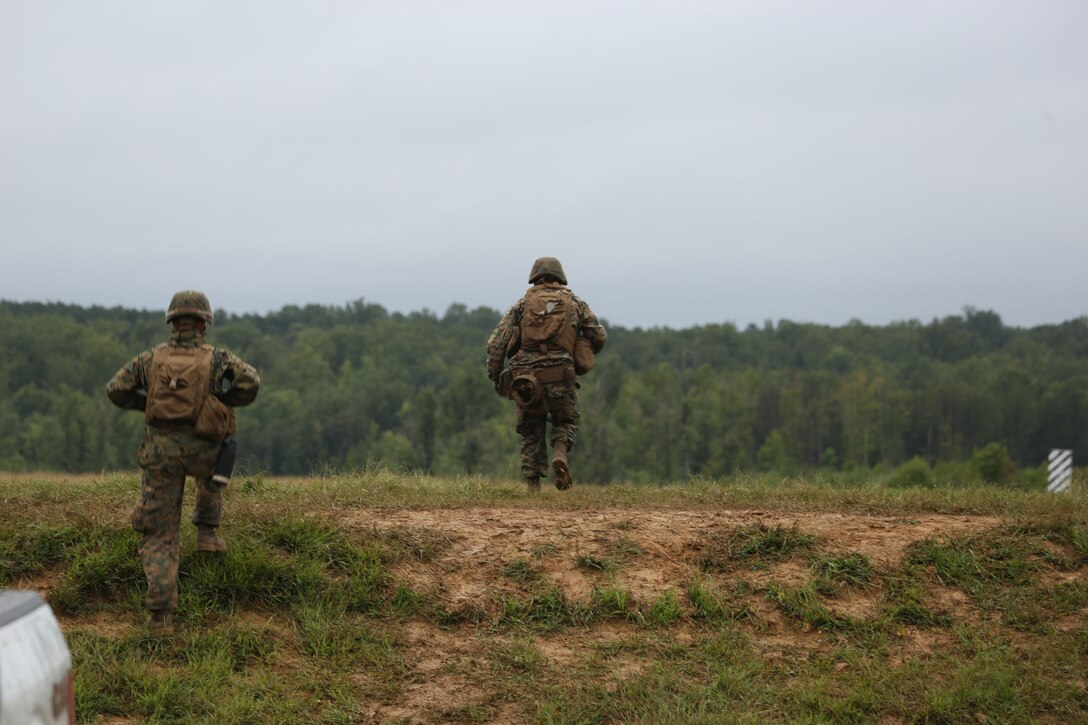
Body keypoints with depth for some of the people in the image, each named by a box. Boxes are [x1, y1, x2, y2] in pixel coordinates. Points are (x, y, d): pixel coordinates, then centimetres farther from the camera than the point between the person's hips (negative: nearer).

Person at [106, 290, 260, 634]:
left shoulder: (152, 358, 9)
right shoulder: (216, 358, 4)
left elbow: (116, 390, 4)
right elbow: (250, 382, -10)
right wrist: (223, 399, 9)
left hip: (160, 451, 1)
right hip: (201, 449, -1)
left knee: (158, 536, 7)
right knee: (215, 464, 40)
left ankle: (160, 614, -7)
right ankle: (206, 532, 31)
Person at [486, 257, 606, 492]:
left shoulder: (523, 304, 12)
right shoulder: (574, 302, 13)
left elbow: (496, 342, 4)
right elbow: (599, 335, 11)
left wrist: (495, 376, 9)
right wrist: (583, 357, 28)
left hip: (526, 379, 1)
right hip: (560, 377, -1)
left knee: (531, 433, 15)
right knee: (565, 422, 18)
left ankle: (532, 487, 6)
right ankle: (559, 454, -13)